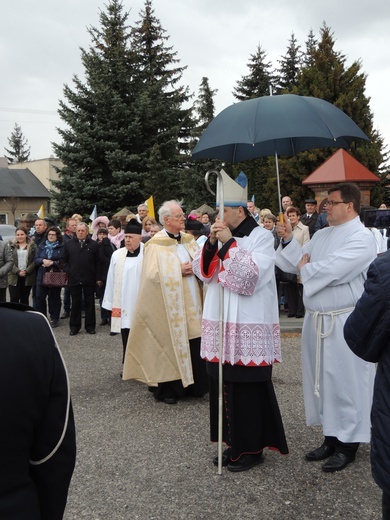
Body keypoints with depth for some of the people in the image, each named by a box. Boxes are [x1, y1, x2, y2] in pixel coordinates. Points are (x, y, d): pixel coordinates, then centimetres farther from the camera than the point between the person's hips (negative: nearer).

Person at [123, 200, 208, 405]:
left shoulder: (188, 240, 12)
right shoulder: (156, 245, -5)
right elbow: (153, 274, -13)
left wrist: (194, 268, -10)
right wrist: (179, 271, -15)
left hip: (192, 303, 5)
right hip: (170, 305, -5)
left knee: (193, 344, 4)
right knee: (171, 344, 1)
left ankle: (192, 384, 18)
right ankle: (167, 388, 14)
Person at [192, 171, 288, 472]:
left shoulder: (261, 236, -6)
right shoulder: (221, 235, 12)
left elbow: (251, 277, -18)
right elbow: (203, 273, 8)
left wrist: (229, 243, -18)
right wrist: (211, 244, -7)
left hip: (249, 327, -6)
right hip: (221, 324, 6)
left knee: (247, 387, 0)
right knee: (224, 385, 10)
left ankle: (252, 448, 15)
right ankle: (234, 443, 26)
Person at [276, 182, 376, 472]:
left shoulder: (361, 237, -11)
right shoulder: (321, 235, 13)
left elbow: (333, 270, -24)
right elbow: (299, 263, 14)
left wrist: (304, 268, -7)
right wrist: (289, 240, 0)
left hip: (345, 321, -8)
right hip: (316, 319, 8)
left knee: (345, 380, 1)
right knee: (322, 378, 14)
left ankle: (349, 443, 17)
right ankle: (332, 437, 29)